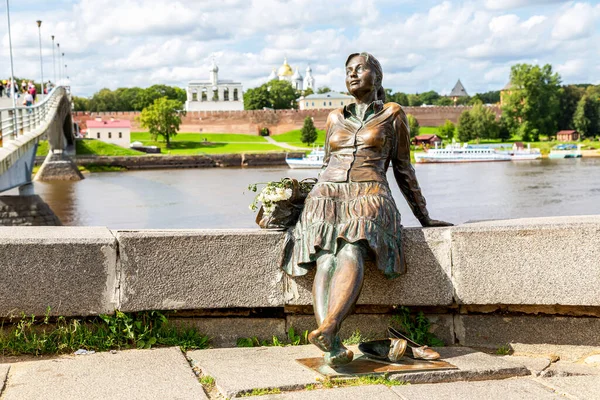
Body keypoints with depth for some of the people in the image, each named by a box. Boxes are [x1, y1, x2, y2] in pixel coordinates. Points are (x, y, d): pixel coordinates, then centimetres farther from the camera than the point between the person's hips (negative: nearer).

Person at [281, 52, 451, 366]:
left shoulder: (392, 114, 16)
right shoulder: (335, 118, 25)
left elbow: (403, 169, 18)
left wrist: (424, 218, 17)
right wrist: (317, 199, 24)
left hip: (369, 196, -2)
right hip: (327, 195, 3)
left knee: (352, 253, -36)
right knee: (326, 260, -29)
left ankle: (327, 329, -57)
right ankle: (333, 347, -46)